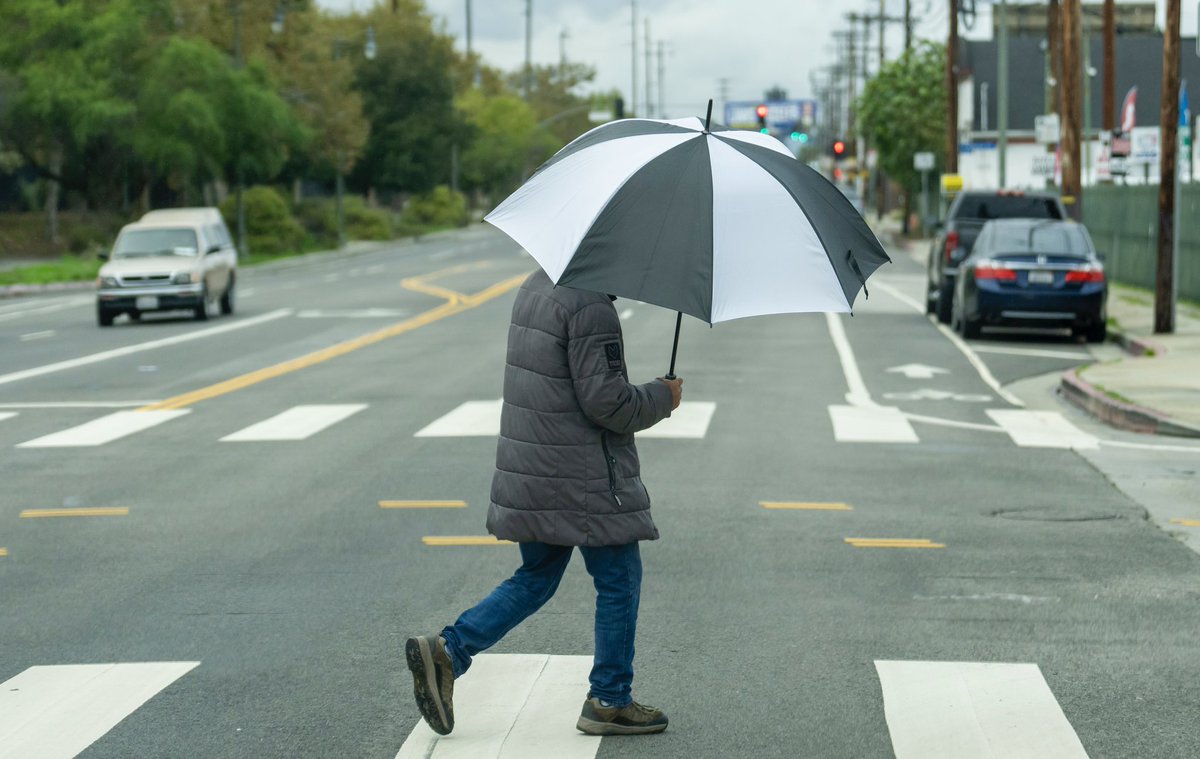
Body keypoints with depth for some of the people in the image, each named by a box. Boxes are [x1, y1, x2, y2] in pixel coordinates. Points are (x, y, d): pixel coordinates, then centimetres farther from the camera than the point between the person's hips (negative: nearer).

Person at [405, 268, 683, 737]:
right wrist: (661, 398, -3)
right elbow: (603, 399, -20)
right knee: (618, 580, 6)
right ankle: (609, 701, 14)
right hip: (582, 479, -9)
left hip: (528, 469, 9)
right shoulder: (590, 306, -19)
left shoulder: (535, 287, 11)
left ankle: (448, 650, 5)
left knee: (537, 579, 17)